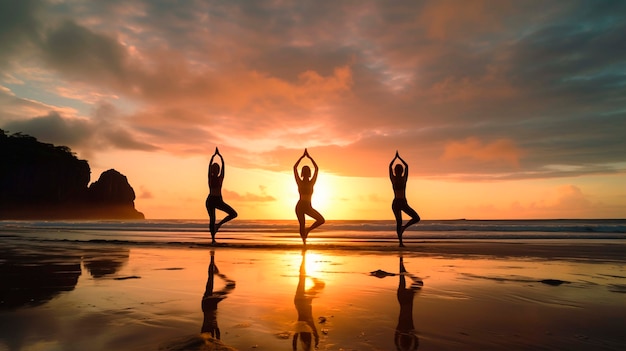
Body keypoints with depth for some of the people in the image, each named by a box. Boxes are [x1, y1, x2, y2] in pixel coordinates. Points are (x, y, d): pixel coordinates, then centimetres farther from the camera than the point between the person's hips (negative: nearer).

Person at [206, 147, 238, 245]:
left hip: (219, 200, 3)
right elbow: (209, 165, -3)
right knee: (212, 219, -2)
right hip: (210, 200, -3)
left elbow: (223, 166, 2)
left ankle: (218, 225, 5)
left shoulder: (220, 178, 7)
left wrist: (220, 155, -2)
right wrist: (214, 155, -8)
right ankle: (213, 239, -1)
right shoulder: (210, 177, 4)